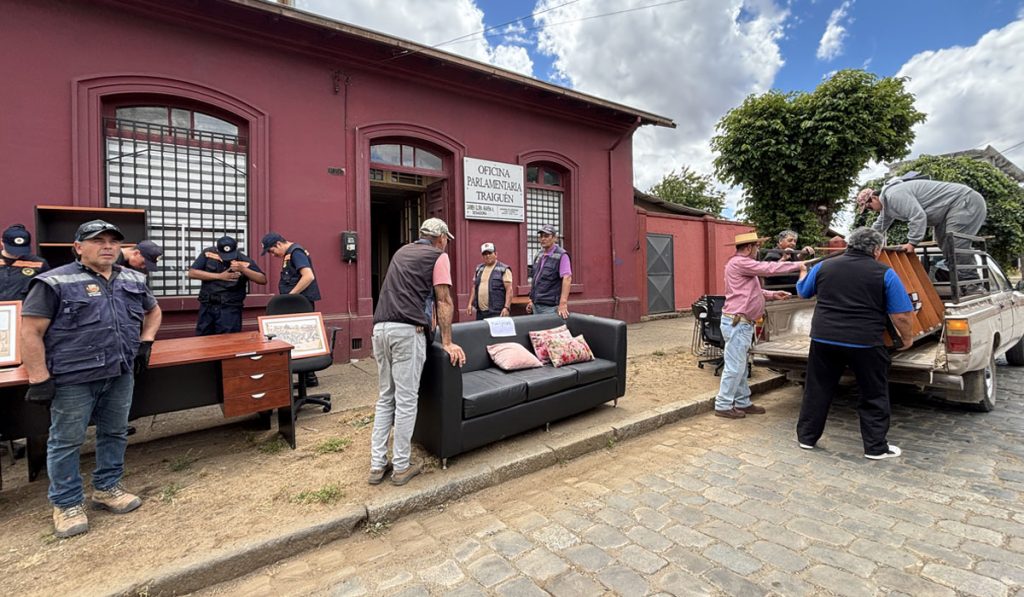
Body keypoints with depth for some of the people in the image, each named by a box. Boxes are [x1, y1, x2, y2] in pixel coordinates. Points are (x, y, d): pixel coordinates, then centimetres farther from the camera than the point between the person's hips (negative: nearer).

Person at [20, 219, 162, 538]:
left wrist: (146, 342, 11)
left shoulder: (134, 280, 9)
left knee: (115, 433, 15)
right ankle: (67, 503, 24)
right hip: (73, 378, -5)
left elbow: (153, 311, 25)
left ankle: (107, 488, 32)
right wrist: (39, 378, -12)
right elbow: (30, 331, -8)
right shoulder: (54, 282, -7)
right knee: (66, 441, 8)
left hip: (121, 374, 5)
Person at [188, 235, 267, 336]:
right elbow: (192, 273, -5)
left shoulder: (244, 261, -7)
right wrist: (219, 276, -14)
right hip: (207, 306, 3)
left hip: (230, 308, -3)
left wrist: (243, 269, -25)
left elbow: (263, 280, -12)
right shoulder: (208, 253, -1)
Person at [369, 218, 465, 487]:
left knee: (385, 398, 14)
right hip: (408, 330, -7)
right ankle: (401, 467, 11)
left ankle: (377, 465, 18)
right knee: (406, 400, 1)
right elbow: (444, 302, 0)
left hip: (380, 328, 7)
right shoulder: (439, 257, 5)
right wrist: (447, 342, 1)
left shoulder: (402, 251, 26)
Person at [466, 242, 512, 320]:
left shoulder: (504, 269, -2)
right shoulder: (479, 269, 17)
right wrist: (470, 304, 12)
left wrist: (506, 308, -18)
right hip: (480, 312, 6)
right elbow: (474, 287, 21)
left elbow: (509, 290, -8)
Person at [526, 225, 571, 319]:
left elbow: (567, 279, -19)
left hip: (550, 307, -7)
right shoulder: (539, 256, 13)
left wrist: (563, 303, -28)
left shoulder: (561, 255, -10)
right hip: (536, 305, 7)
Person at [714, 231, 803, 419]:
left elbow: (751, 291, 23)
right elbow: (768, 268, -16)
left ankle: (742, 402, 26)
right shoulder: (739, 262, -14)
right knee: (734, 366, -5)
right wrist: (797, 265, -5)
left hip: (742, 322, 11)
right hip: (737, 322, -11)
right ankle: (723, 406, 3)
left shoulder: (743, 264, 20)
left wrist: (772, 295, 12)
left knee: (740, 366, 16)